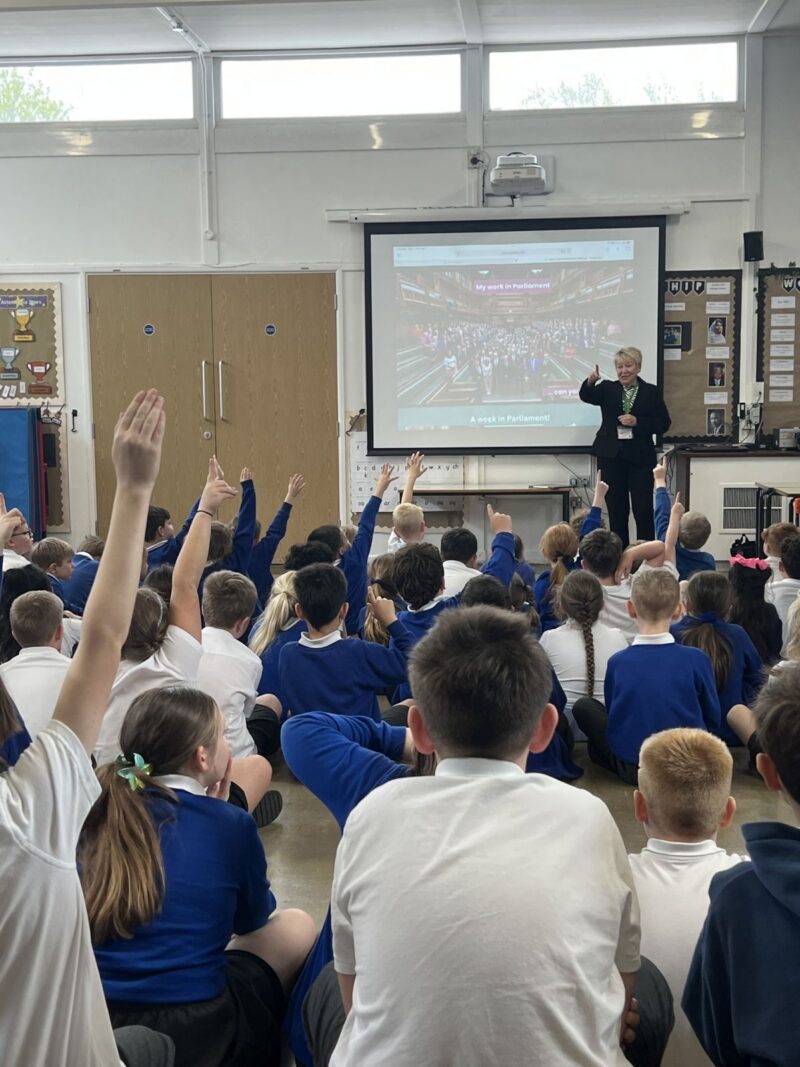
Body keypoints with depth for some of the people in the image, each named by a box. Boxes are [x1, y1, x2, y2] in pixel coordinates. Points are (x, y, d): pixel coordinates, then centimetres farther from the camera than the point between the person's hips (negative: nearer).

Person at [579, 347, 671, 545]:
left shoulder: (651, 392, 5)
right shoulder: (608, 389, 8)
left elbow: (663, 424, 0)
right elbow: (586, 397, -12)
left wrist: (637, 422, -15)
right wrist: (590, 382, -34)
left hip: (640, 459, -1)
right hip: (611, 457, 1)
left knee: (643, 510, -1)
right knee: (616, 510, 7)